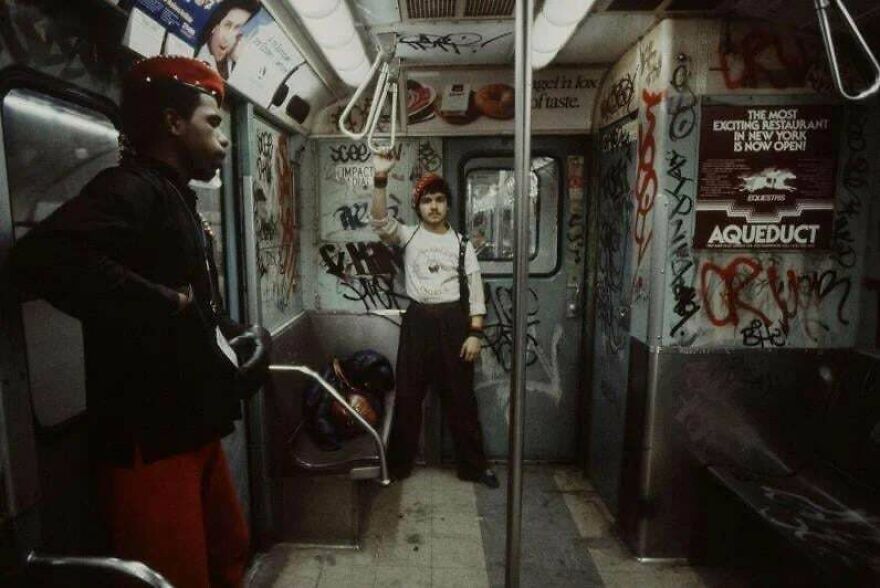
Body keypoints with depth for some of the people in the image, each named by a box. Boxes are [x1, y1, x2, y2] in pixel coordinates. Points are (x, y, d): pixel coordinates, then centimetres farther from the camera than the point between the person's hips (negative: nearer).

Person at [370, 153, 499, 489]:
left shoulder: (461, 243, 4)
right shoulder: (408, 236, 4)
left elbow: (475, 290, 2)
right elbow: (380, 220, -16)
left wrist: (475, 333, -6)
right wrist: (380, 178, -29)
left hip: (453, 320, 0)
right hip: (418, 320, 1)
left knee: (460, 396, 8)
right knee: (408, 395, 9)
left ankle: (474, 465, 23)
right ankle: (398, 464, 26)